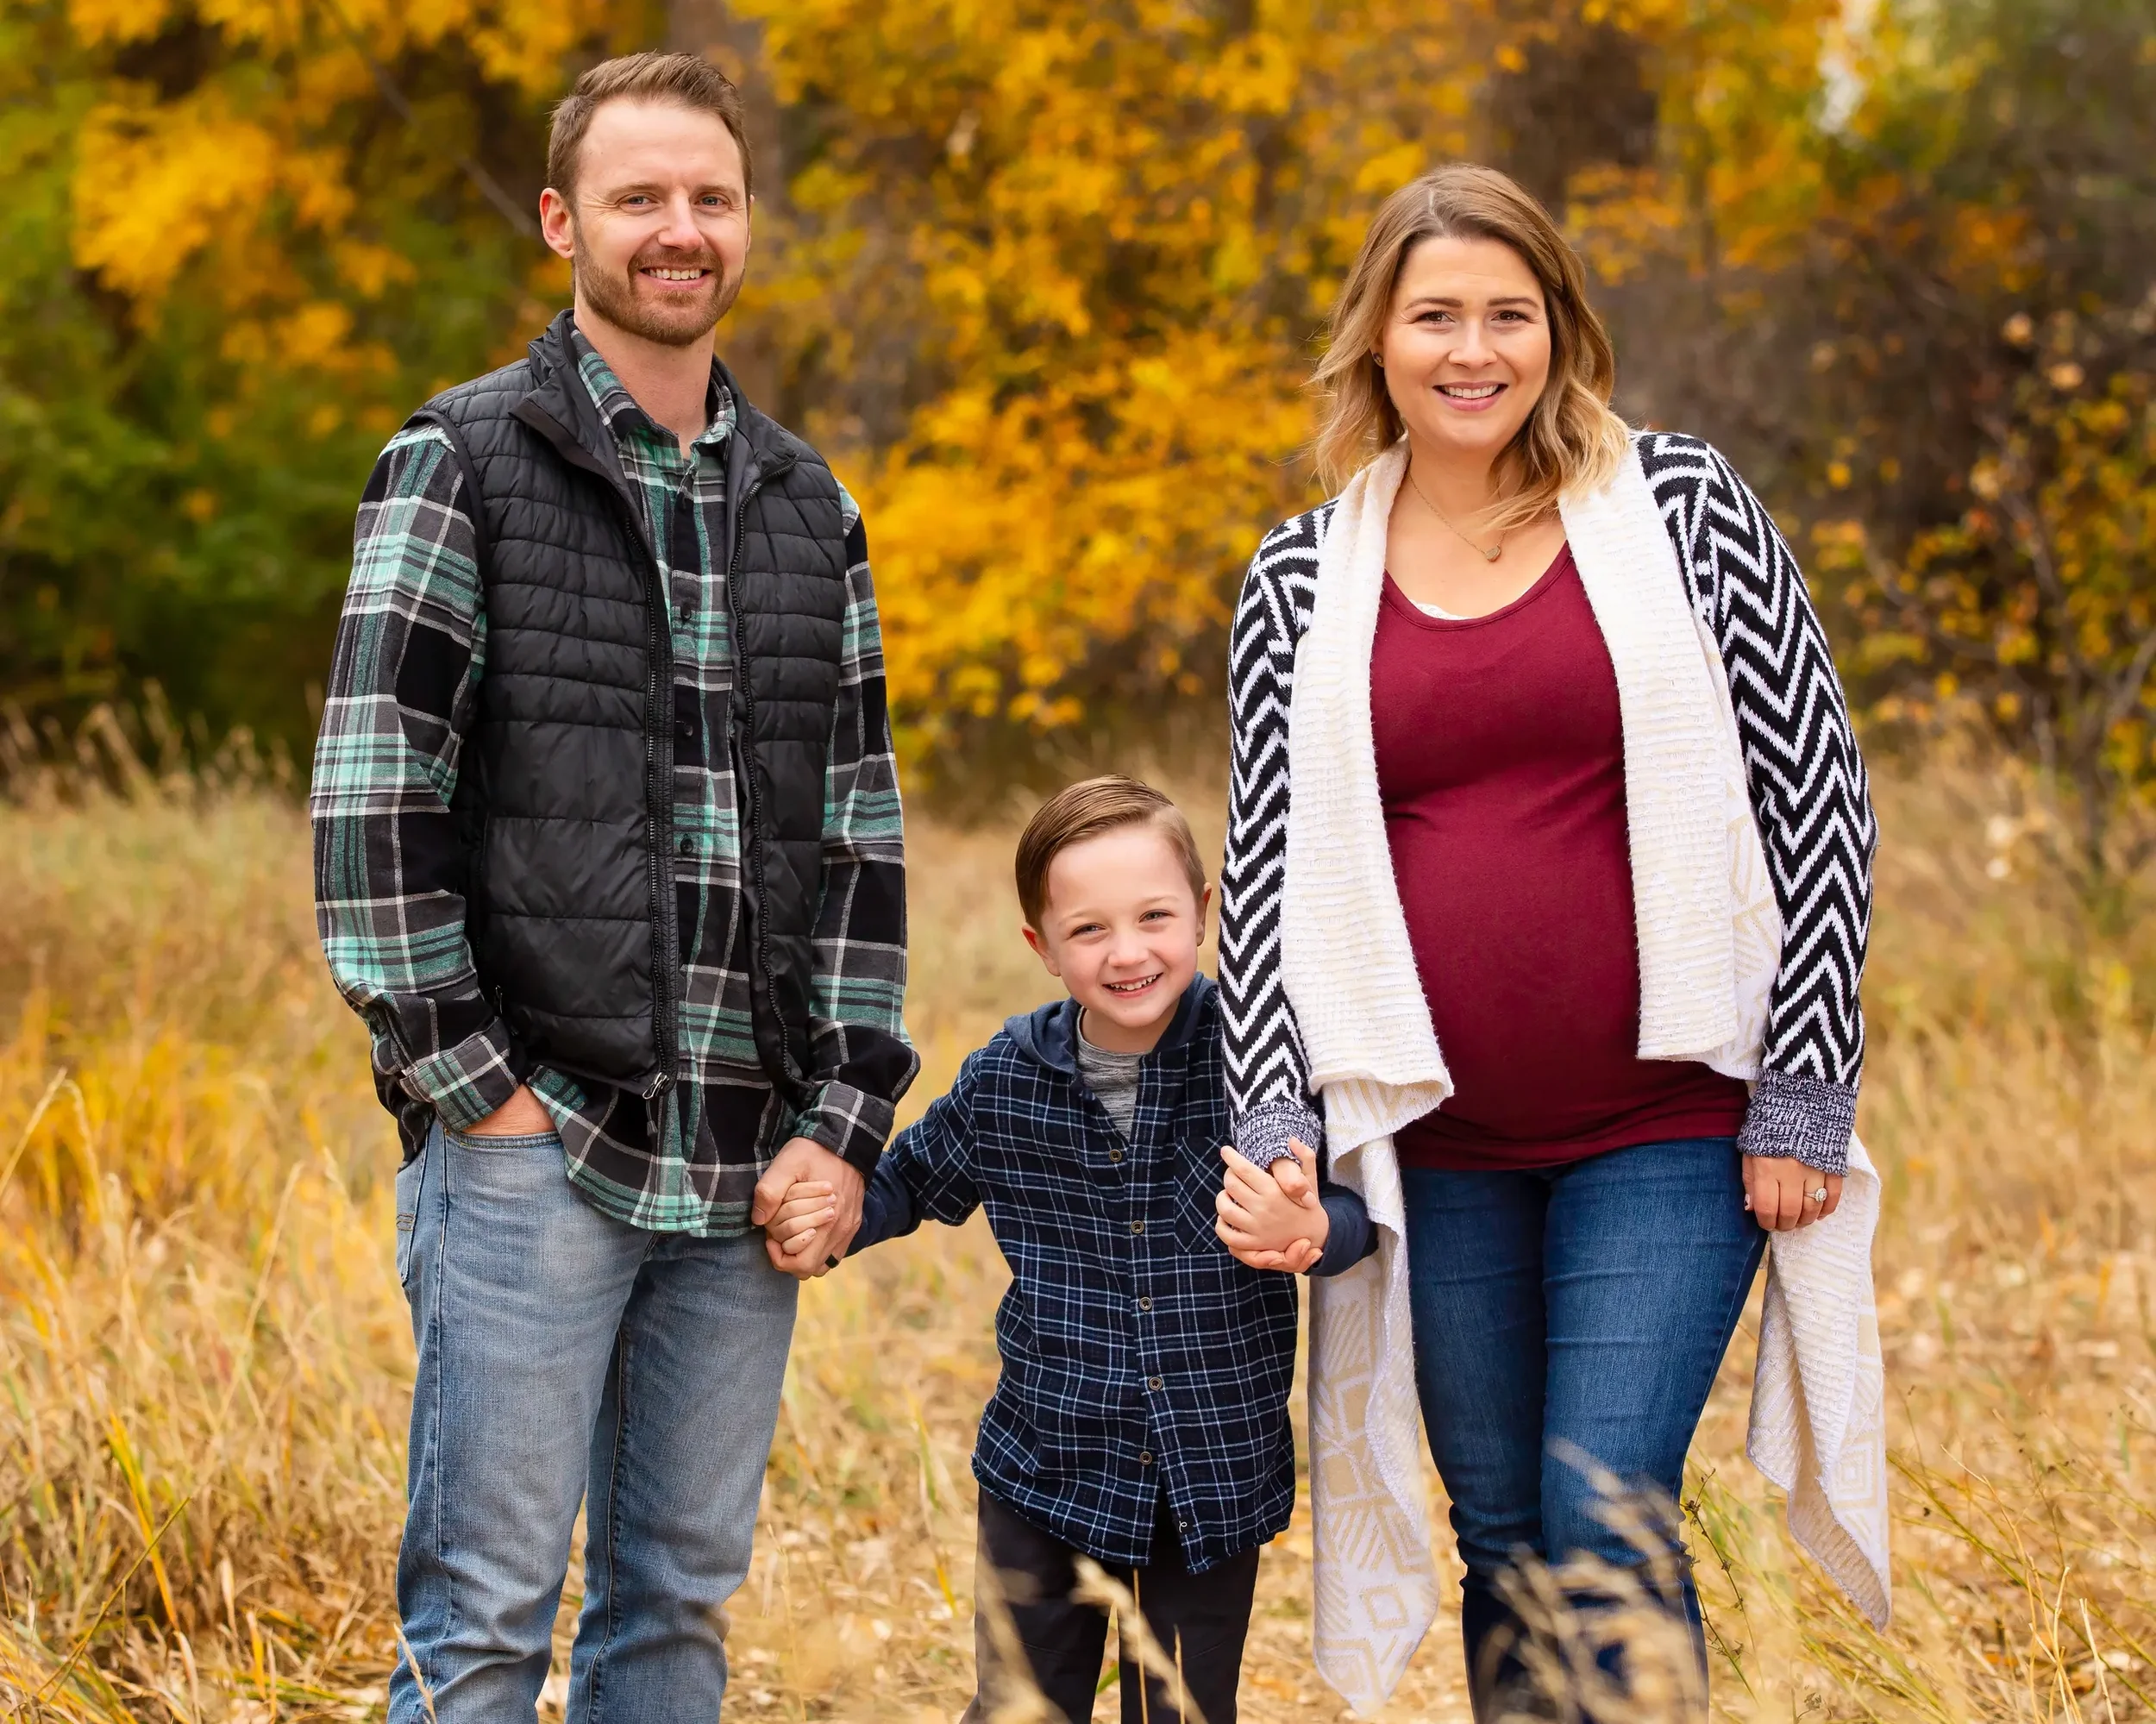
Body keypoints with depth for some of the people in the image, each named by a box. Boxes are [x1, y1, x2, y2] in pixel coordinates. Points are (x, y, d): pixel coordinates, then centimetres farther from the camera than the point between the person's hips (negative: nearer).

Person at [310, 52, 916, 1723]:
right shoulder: (464, 466, -1)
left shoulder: (808, 509, 14)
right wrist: (461, 1076, -11)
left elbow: (860, 833, 14)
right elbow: (371, 797, -7)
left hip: (747, 1165, 5)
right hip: (534, 1142, -5)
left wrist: (845, 1121, 5)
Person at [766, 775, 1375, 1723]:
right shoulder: (1004, 1080, -4)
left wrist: (1307, 1233, -33)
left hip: (1216, 1485, -2)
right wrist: (826, 1213, -3)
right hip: (1046, 1471, 2)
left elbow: (1356, 1209, -11)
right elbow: (913, 1180, 15)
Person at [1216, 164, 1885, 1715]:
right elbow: (1264, 872, 7)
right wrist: (1272, 1135, -2)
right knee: (1504, 1543, 8)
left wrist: (1802, 1103, -5)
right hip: (1439, 1146, 3)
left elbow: (1819, 800, -1)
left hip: (1666, 1129, -2)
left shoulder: (1682, 509, -1)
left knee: (1605, 1522, -11)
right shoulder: (1300, 584, 5)